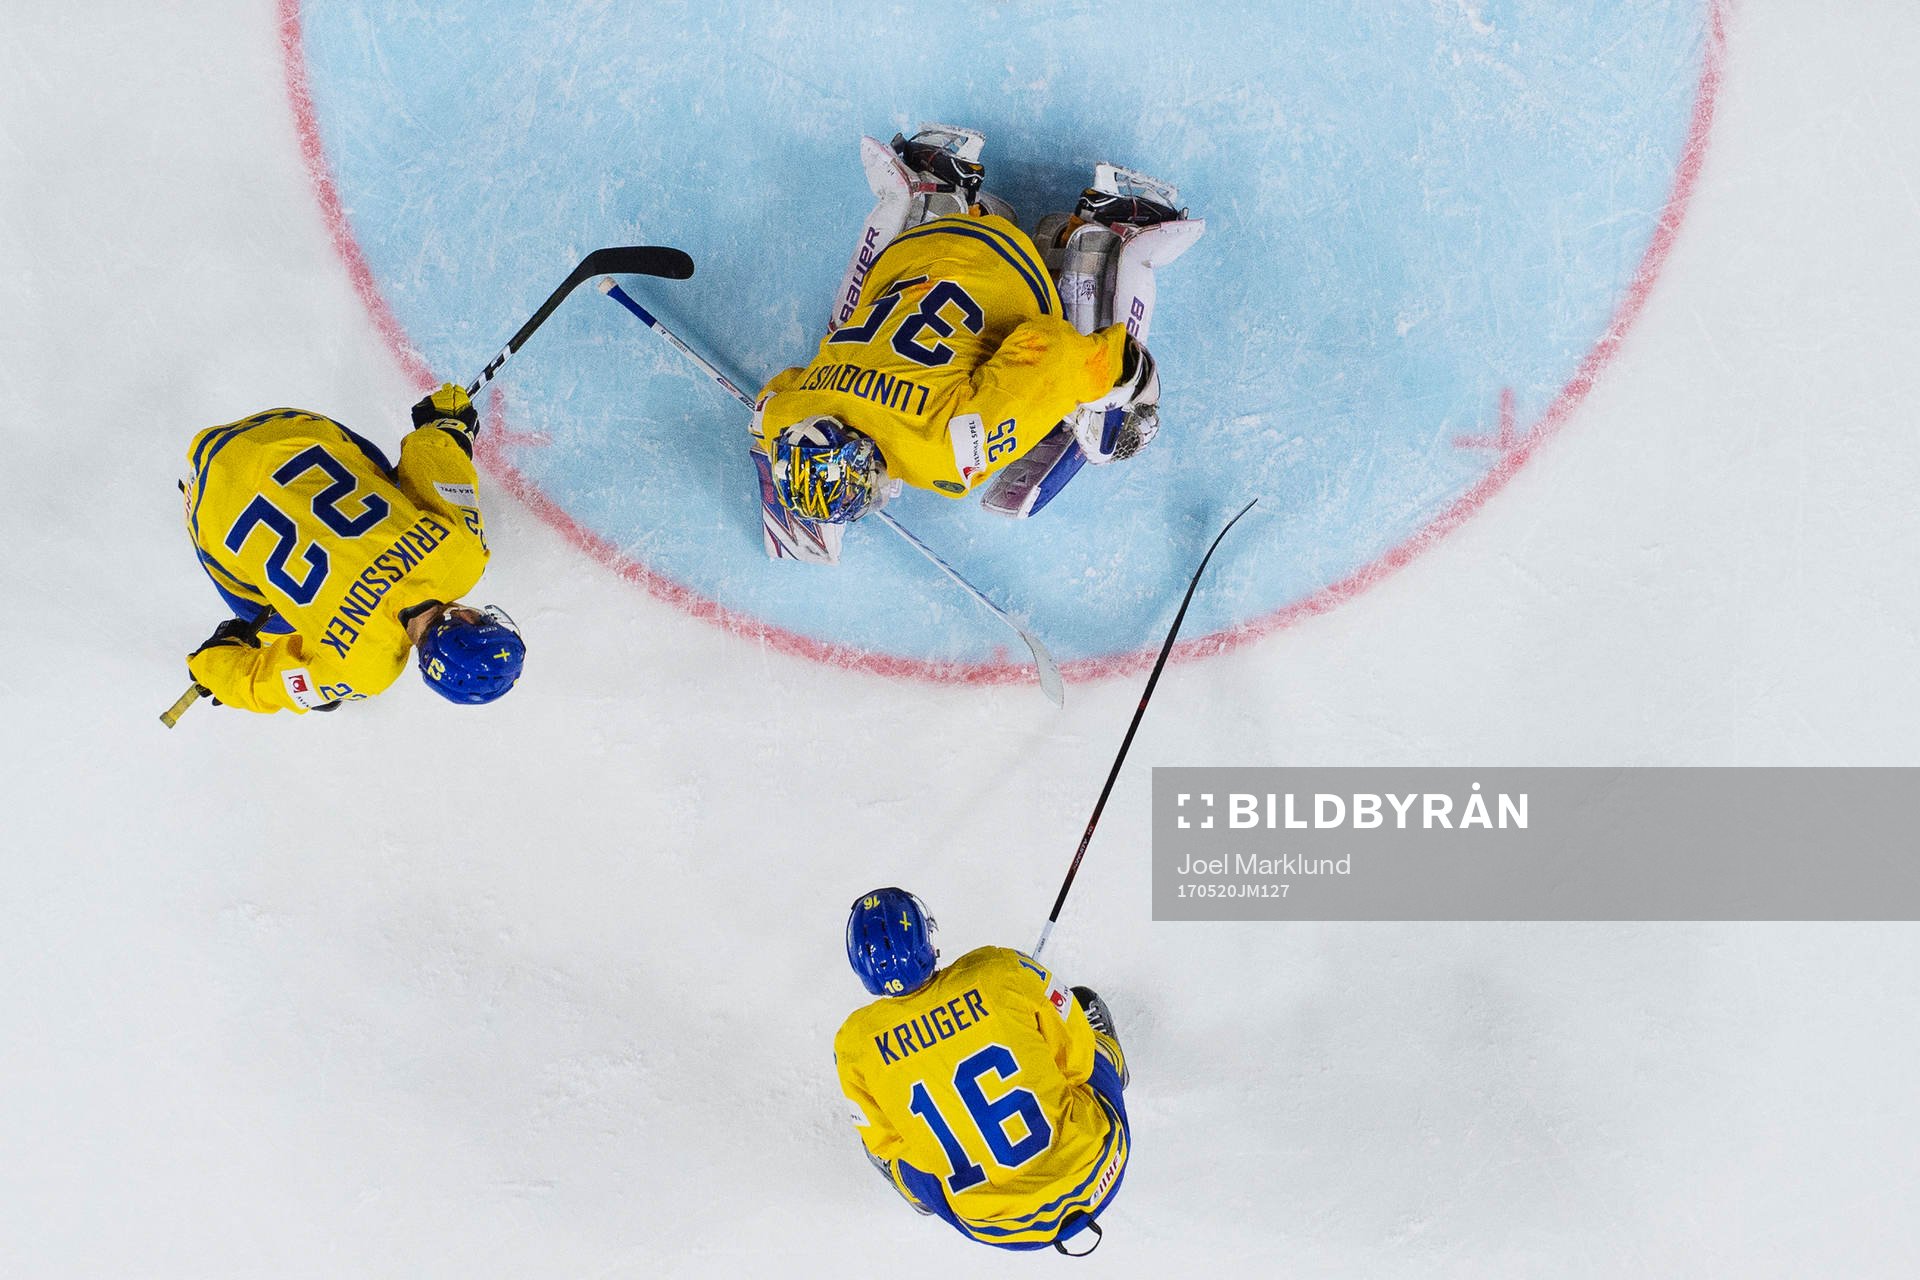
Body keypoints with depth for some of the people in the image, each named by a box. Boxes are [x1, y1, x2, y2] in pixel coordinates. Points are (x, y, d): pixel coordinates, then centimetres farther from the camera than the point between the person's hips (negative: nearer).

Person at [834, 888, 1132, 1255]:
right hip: (1090, 1177, 0)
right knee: (1087, 1007, 24)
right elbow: (1077, 1057, -3)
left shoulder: (855, 1044, -13)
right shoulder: (1000, 970, -18)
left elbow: (885, 1142, 3)